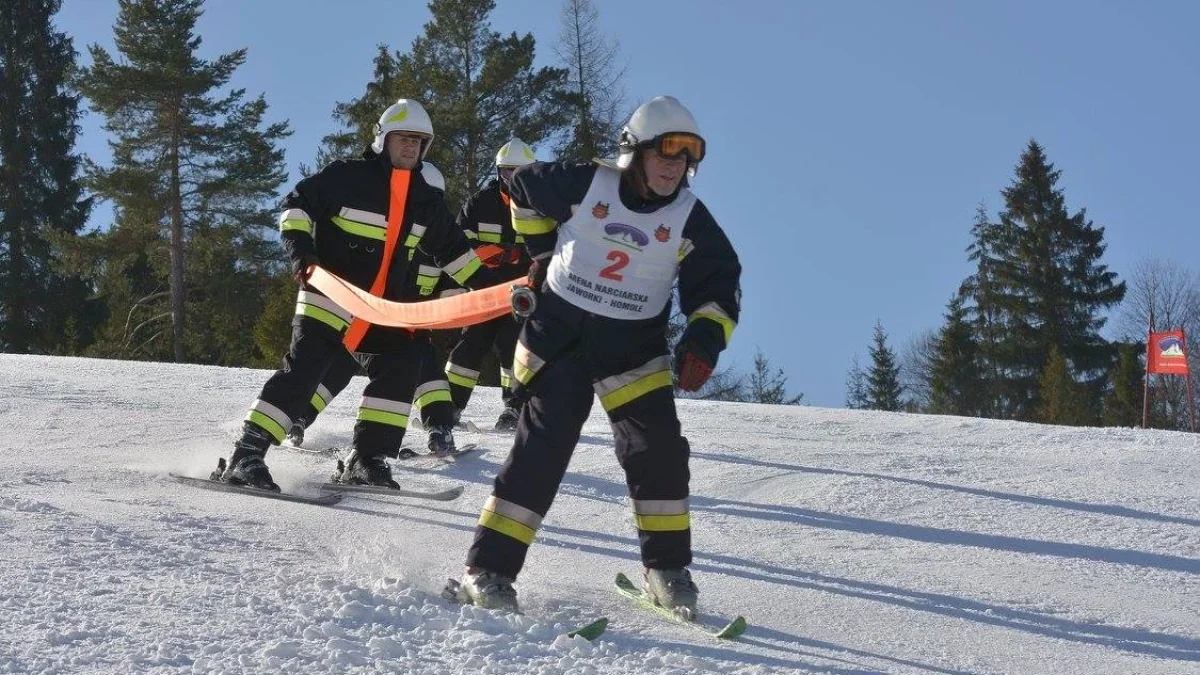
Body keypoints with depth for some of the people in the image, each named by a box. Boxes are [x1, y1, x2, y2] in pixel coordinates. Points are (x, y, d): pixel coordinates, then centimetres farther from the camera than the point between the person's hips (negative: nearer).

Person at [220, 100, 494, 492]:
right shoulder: (347, 177, -6)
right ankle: (246, 456, -12)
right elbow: (297, 205, -6)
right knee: (301, 373, -14)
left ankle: (366, 461, -1)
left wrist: (487, 283, 19)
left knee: (399, 369, -8)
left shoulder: (425, 199, 13)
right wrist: (300, 247, -21)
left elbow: (453, 249, 24)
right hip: (330, 296, -6)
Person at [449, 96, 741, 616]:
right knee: (540, 452, -9)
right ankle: (488, 570, -8)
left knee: (659, 452, -7)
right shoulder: (586, 185, -9)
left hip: (632, 352, 2)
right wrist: (544, 249, 15)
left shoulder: (689, 220, -5)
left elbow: (719, 286, 0)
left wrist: (704, 340, -17)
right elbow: (524, 187, 9)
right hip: (558, 337, -2)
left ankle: (667, 568, 10)